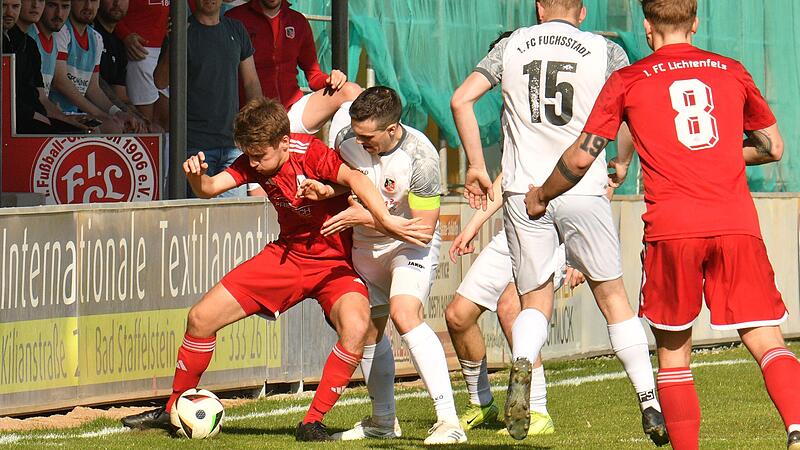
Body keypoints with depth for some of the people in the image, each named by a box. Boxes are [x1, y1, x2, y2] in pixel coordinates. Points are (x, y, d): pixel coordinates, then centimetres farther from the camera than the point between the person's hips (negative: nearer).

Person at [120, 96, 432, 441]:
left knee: (355, 328, -35)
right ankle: (174, 411, 20)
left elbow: (354, 178, -38)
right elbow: (210, 188, -10)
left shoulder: (310, 153, -24)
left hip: (336, 264, -5)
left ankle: (313, 423, -20)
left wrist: (386, 221, -51)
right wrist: (196, 176, -34)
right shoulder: (254, 161, -5)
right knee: (201, 317, 0)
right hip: (287, 256, 6)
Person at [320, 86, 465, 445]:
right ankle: (383, 421, 36)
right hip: (365, 246, 6)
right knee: (368, 331, 14)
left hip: (411, 244, -6)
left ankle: (449, 419, -33)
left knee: (404, 315, -28)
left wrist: (366, 217, -29)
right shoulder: (347, 140, -15)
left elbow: (424, 229, -26)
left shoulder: (420, 156, -29)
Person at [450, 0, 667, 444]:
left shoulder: (511, 46, 9)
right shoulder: (604, 51, 4)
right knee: (612, 295, 10)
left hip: (523, 193, 1)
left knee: (535, 302, 10)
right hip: (583, 190, -1)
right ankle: (650, 402, 5)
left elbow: (461, 99, 2)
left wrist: (476, 167, 9)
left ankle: (522, 362, -23)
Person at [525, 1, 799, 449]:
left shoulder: (628, 81, 11)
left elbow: (582, 157, 11)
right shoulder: (731, 71, 17)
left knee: (674, 350, 13)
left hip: (672, 228, -1)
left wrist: (541, 196, 29)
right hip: (737, 223, 1)